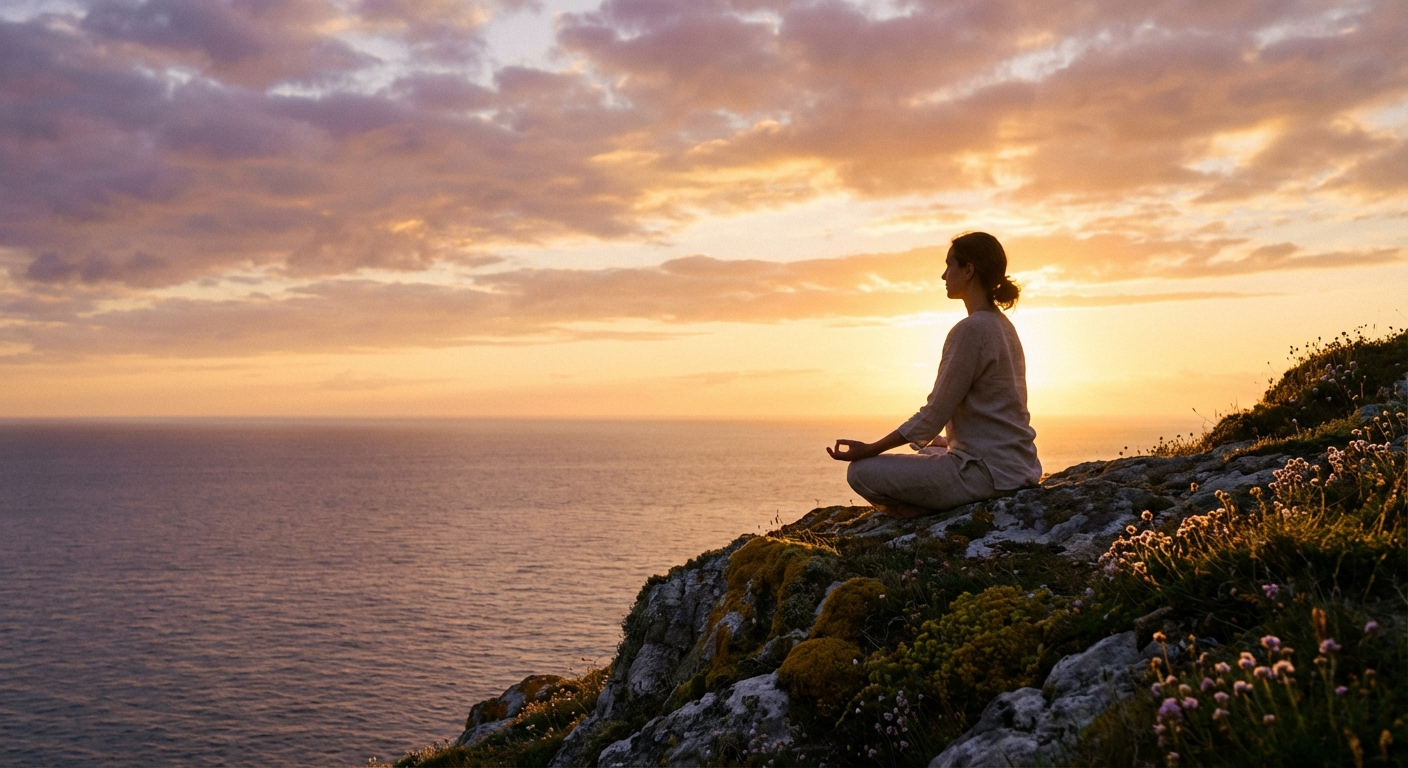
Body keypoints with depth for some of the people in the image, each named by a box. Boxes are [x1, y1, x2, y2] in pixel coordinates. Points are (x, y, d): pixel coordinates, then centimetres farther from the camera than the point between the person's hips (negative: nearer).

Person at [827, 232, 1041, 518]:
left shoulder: (971, 330, -17)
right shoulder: (1001, 325, 12)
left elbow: (933, 415, -17)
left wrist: (869, 450, -11)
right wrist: (949, 440, 33)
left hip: (988, 471, -10)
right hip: (1015, 463, 10)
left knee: (862, 471, -10)